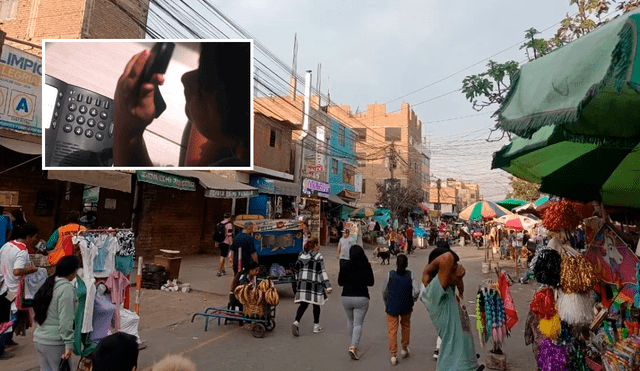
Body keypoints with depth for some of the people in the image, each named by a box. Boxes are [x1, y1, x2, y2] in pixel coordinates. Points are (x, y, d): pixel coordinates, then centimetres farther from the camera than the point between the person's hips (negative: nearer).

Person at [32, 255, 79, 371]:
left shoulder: (49, 283, 9)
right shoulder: (66, 288, -17)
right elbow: (66, 320, -19)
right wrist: (69, 344, -16)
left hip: (39, 338, 8)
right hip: (54, 342, -8)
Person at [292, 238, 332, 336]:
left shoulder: (301, 255, 10)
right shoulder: (318, 256, -9)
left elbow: (296, 270, 14)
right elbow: (322, 272, -12)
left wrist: (297, 283, 25)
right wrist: (328, 286, -10)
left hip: (302, 284, 5)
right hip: (314, 284, -4)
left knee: (303, 304, 6)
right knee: (316, 304, 10)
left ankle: (296, 322, -15)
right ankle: (316, 326, 19)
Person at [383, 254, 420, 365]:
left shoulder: (390, 274, -7)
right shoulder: (410, 275, -6)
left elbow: (384, 292, 0)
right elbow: (417, 291, -12)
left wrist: (386, 304, 16)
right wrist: (411, 301, 6)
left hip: (391, 306, -2)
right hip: (406, 307, 2)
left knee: (392, 330, 6)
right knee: (406, 325, 25)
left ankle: (393, 355, 4)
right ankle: (404, 349, 36)